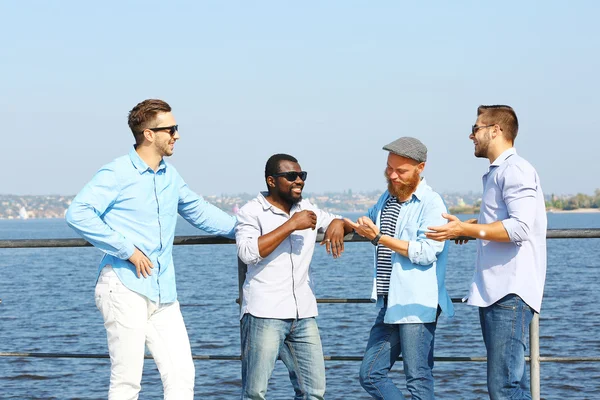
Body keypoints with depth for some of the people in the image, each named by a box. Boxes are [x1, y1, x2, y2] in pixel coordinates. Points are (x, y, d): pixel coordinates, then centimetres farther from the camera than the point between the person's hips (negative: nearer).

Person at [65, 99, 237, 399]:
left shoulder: (170, 176, 16)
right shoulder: (117, 174, -7)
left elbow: (197, 211, 33)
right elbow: (77, 214, -18)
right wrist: (128, 250, -18)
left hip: (163, 294, 7)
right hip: (126, 289, -7)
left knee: (182, 375, 0)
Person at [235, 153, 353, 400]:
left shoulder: (307, 210, 16)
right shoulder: (251, 212, -1)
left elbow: (345, 227, 25)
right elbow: (248, 252, -16)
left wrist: (338, 224, -1)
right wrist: (290, 225, -16)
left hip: (304, 315, 6)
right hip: (265, 314, -6)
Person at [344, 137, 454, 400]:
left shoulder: (431, 203, -9)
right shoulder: (387, 199, 16)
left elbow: (426, 253, -20)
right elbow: (366, 221, 38)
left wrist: (380, 238, -16)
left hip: (417, 306, -8)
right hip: (390, 305, 9)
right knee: (371, 374, 9)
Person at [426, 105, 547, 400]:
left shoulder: (515, 170, -10)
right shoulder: (497, 172, 22)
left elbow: (520, 227, -21)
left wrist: (466, 229, -19)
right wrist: (475, 226, 27)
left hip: (510, 295, -11)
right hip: (493, 293, 11)